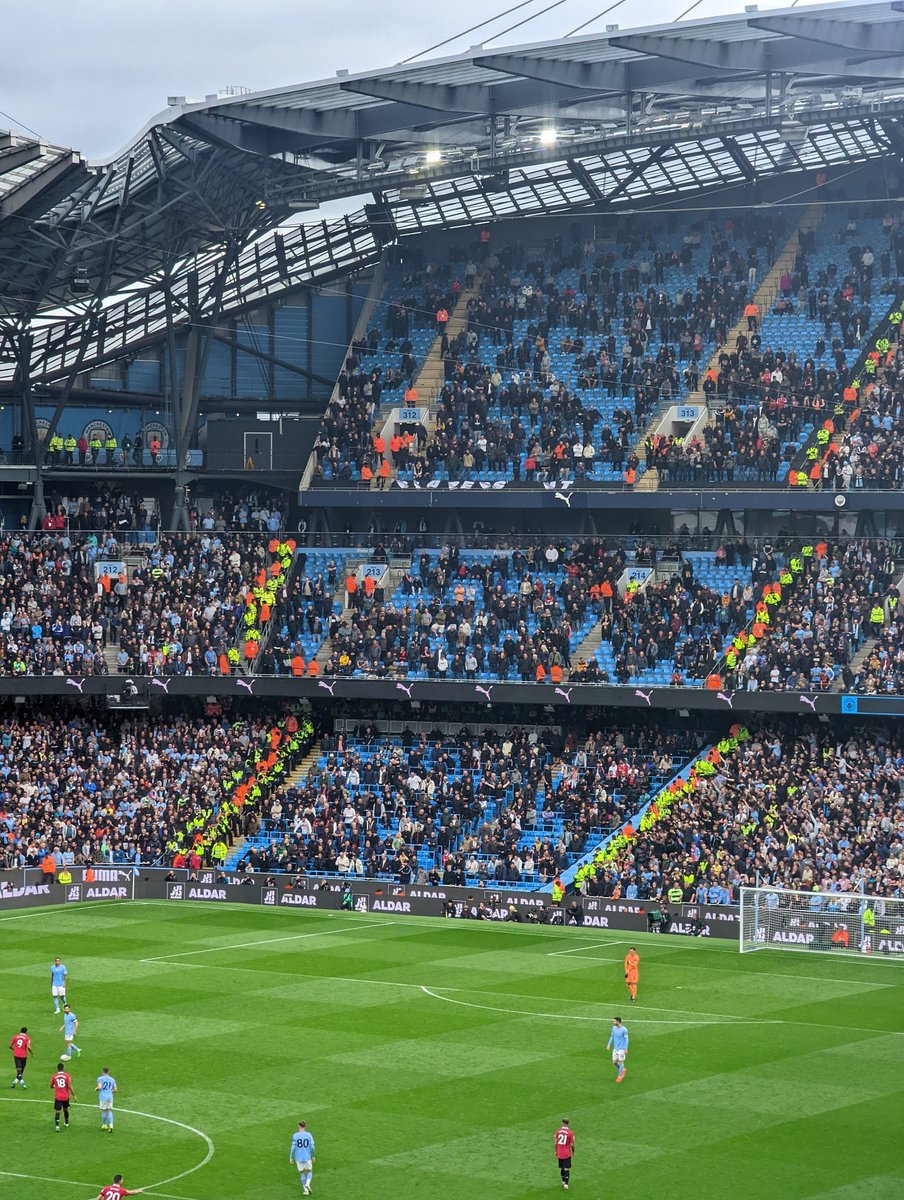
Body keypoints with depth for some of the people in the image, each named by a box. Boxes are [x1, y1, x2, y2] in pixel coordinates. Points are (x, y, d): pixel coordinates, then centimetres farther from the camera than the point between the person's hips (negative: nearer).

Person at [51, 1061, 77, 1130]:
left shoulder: (54, 1076, -3)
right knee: (66, 1109, 24)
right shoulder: (67, 1075, -7)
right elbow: (70, 1086, -12)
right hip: (66, 1097, 1)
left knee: (57, 1112, -4)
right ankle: (66, 1123, 43)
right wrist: (74, 1096, -5)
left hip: (57, 1097, -1)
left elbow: (51, 1086, 11)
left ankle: (57, 1125, -24)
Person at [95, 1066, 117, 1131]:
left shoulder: (100, 1078, -4)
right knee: (110, 1111, 7)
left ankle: (104, 1125, 17)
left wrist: (96, 1089, 4)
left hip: (103, 1097, -3)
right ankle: (111, 1125, -8)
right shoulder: (112, 1079, 9)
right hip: (110, 1097, 3)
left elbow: (99, 1087, -17)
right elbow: (115, 1090, 12)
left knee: (104, 1111, 7)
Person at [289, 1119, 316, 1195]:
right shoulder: (309, 1135, -5)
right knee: (309, 1172, 17)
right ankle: (307, 1184, -8)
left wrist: (291, 1157, 0)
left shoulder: (295, 1136, -6)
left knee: (302, 1174, 13)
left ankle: (306, 1190, 12)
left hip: (299, 1158, 0)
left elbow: (293, 1147, -9)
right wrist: (313, 1157, 7)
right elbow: (312, 1147, -6)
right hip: (307, 1157, 0)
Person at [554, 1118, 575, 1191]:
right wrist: (573, 1152, 8)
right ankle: (566, 1184, -9)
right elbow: (572, 1144, -9)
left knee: (561, 1168, 18)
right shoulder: (570, 1133, -14)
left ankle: (563, 1182, 32)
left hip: (559, 1154, 3)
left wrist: (556, 1152, 14)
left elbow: (556, 1142, 2)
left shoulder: (558, 1131, -4)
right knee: (567, 1169, 0)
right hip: (567, 1154, -3)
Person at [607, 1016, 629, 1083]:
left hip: (621, 1049, -6)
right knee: (614, 1062, 6)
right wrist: (609, 1044, 7)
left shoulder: (624, 1030, -16)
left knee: (621, 1062, -2)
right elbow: (612, 1036, 14)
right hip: (615, 1048, 6)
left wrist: (626, 1049, -12)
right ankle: (622, 1070, 32)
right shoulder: (614, 1028, 2)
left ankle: (619, 1076, 10)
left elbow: (626, 1039, -10)